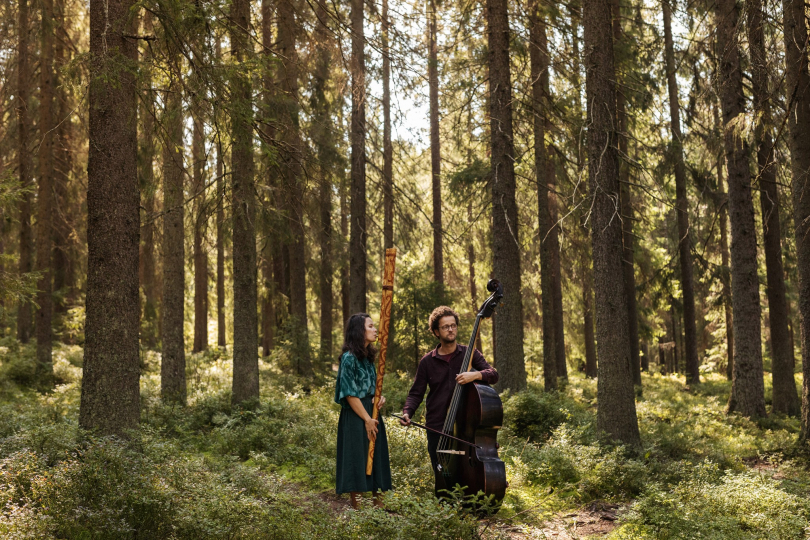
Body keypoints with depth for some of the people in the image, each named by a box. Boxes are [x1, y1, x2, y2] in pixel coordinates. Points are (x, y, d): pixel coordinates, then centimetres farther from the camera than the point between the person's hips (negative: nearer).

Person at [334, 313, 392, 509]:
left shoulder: (368, 357, 11)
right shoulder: (349, 357, -13)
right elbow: (350, 394, -15)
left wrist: (380, 397, -1)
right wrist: (367, 419, -14)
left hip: (371, 413, 8)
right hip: (355, 416, -8)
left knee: (375, 456, 9)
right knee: (357, 458, -4)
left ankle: (377, 503, 16)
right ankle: (357, 506, 2)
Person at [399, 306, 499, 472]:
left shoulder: (469, 354, 4)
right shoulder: (427, 362, 5)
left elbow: (493, 375, -6)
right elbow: (416, 393, 6)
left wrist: (476, 374, -27)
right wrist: (407, 412, -13)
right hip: (437, 428, 1)